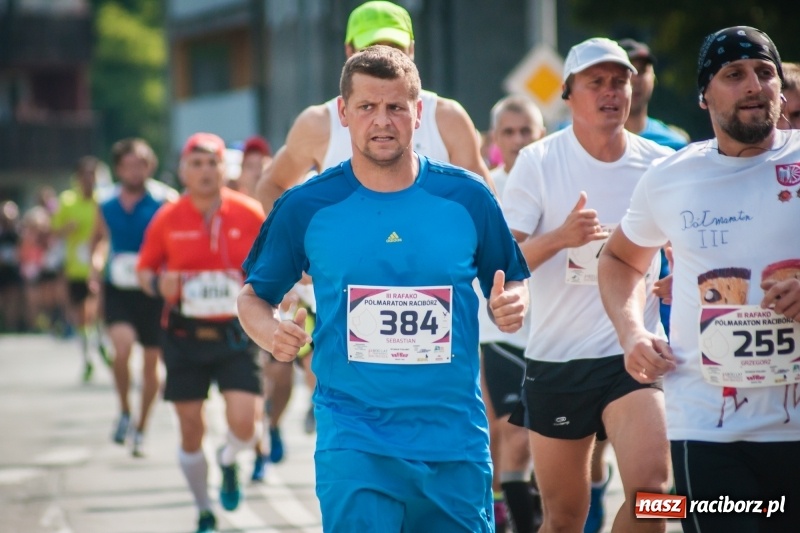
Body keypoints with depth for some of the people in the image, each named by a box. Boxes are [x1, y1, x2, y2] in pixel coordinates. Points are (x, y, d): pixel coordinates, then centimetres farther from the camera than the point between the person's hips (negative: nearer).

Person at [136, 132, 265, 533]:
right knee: (190, 431, 5)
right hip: (184, 337, 1)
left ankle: (228, 462, 23)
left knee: (243, 424, -15)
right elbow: (144, 270, 9)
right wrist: (158, 284, -13)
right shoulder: (167, 219, -1)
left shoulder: (250, 215, -2)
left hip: (235, 334, -1)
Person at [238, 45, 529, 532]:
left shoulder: (468, 198, 1)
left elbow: (513, 285, 11)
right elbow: (253, 296, 8)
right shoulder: (306, 208, -1)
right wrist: (269, 331, -13)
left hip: (457, 442, 2)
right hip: (354, 441, -2)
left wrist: (513, 306, -12)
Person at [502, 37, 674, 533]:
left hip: (632, 354, 0)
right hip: (555, 357, 0)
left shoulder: (660, 164, 2)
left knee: (650, 487, -21)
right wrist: (560, 237, -26)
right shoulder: (538, 162, -3)